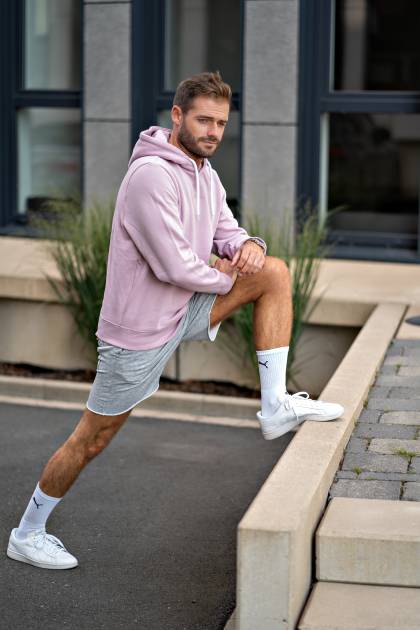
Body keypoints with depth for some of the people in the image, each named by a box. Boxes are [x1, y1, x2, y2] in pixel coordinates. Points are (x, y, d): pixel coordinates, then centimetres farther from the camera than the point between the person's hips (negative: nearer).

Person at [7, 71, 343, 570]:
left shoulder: (204, 174, 5)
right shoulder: (150, 176, -24)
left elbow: (227, 232, 13)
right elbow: (176, 266, -27)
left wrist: (249, 246, -11)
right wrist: (230, 280, -10)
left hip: (184, 309, 8)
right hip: (138, 329, -8)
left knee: (275, 272, -3)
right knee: (92, 439, 2)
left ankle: (275, 407, -1)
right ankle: (27, 534, 22)